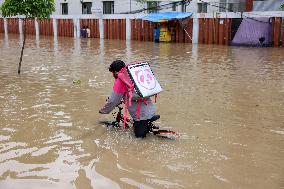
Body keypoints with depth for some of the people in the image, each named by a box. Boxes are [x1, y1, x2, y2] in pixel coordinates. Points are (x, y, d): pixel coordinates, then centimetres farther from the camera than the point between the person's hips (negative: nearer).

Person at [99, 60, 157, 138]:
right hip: (151, 110, 8)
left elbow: (113, 101, -7)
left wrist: (103, 111, 9)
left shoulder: (119, 81, -11)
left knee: (140, 137, 6)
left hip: (142, 115, -8)